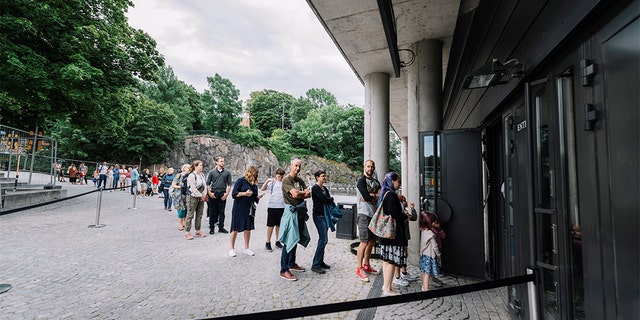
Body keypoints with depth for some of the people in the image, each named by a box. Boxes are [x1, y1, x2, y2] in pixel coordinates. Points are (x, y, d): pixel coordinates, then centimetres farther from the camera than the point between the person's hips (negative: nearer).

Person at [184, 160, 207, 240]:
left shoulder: (202, 175, 9)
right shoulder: (191, 176, -13)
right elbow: (193, 188, -16)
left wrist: (204, 195, -2)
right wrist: (201, 196, -11)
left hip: (201, 198, 7)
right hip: (193, 197, -7)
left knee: (199, 215, 11)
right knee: (190, 215, -2)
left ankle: (198, 230, 21)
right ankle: (187, 232, 4)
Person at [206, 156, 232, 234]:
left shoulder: (227, 172, 5)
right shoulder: (212, 172, 3)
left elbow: (229, 184, 6)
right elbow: (207, 184, 4)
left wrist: (226, 194, -3)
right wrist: (209, 193, -6)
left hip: (222, 194, 1)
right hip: (213, 194, -1)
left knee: (221, 212, 6)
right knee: (212, 212, 4)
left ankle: (221, 227, 16)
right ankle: (212, 228, 14)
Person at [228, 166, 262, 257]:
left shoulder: (254, 184, 11)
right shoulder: (241, 180, -6)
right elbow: (234, 194, -11)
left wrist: (258, 197, -4)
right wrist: (245, 193, -20)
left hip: (249, 209, 6)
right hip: (239, 209, -5)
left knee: (248, 228, 9)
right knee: (235, 229, 3)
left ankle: (246, 248, 21)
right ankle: (232, 248, 17)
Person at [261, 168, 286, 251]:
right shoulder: (272, 182, 1)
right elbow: (263, 189, -10)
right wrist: (267, 181, -24)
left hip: (282, 207, 2)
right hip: (272, 206, -2)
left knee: (279, 225, 12)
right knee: (271, 225, 3)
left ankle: (277, 242, 25)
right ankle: (268, 243, 11)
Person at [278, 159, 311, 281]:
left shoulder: (300, 180, 15)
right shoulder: (286, 180, -9)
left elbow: (309, 194, 5)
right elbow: (295, 193, -21)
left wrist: (299, 194, -11)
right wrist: (304, 192, -3)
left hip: (300, 211, 8)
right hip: (291, 211, -8)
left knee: (295, 239, 16)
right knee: (288, 241, -7)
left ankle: (292, 264, 30)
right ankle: (284, 270, -1)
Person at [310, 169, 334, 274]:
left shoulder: (325, 189, 16)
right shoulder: (315, 188, -9)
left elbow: (329, 201, 11)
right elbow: (323, 199, -19)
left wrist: (328, 200, -10)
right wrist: (330, 199, -1)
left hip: (325, 215, 8)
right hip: (318, 215, -8)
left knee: (323, 240, 11)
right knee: (323, 239, -11)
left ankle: (320, 262, 21)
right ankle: (315, 265, -4)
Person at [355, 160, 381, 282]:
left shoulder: (376, 182, 16)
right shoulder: (362, 180, -6)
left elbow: (381, 196, 3)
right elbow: (366, 196, -19)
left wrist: (370, 196, -11)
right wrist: (376, 195, -2)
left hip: (374, 214, 8)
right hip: (364, 214, -8)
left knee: (372, 241, 13)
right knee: (364, 242, -7)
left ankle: (366, 265, 27)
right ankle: (359, 269, 3)